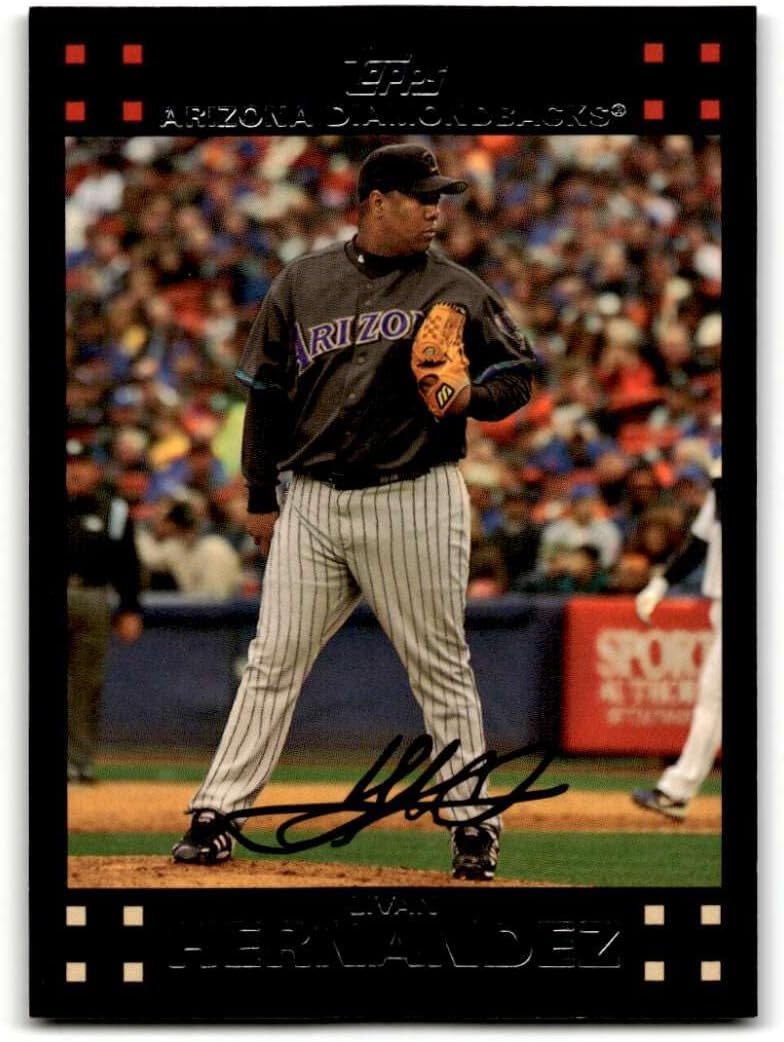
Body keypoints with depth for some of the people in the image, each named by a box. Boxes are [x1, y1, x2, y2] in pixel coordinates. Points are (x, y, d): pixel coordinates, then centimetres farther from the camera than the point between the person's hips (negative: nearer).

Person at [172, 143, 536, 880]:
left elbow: (517, 373, 7)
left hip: (414, 501, -2)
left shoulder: (456, 291, 3)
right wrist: (259, 497, 12)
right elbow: (267, 393, 13)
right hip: (312, 502, 2)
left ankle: (473, 821, 10)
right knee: (273, 660, 2)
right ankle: (215, 816, 5)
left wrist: (473, 395, -15)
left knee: (440, 667, 2)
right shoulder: (301, 284, 8)